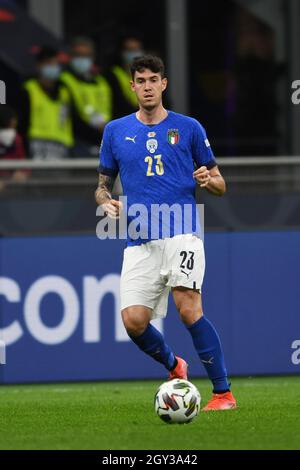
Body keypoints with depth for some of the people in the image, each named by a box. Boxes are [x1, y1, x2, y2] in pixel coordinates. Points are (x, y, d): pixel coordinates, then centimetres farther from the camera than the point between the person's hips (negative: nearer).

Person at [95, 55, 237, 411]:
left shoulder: (188, 128, 7)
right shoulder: (115, 131, 13)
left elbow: (219, 185, 12)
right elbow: (102, 185, 21)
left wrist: (209, 179, -11)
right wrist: (106, 202, -2)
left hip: (181, 234, -3)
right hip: (140, 241, 3)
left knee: (189, 309, -21)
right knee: (134, 321, -9)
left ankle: (223, 392, -14)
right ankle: (174, 366, 22)